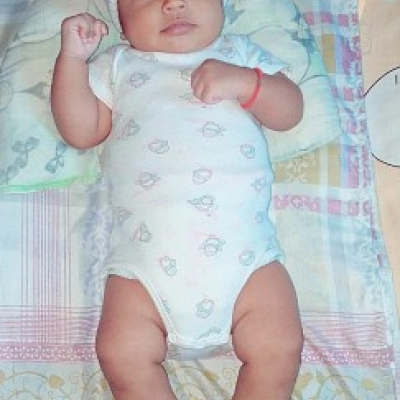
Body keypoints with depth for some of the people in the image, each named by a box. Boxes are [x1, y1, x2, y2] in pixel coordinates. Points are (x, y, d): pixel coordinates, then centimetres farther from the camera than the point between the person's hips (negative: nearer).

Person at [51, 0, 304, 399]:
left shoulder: (240, 54, 18)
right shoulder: (117, 65, 19)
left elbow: (290, 112, 10)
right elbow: (80, 130, 12)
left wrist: (244, 82, -7)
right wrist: (72, 57, 4)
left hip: (243, 253, 0)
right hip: (145, 258, 0)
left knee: (280, 350, -12)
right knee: (121, 355, -15)